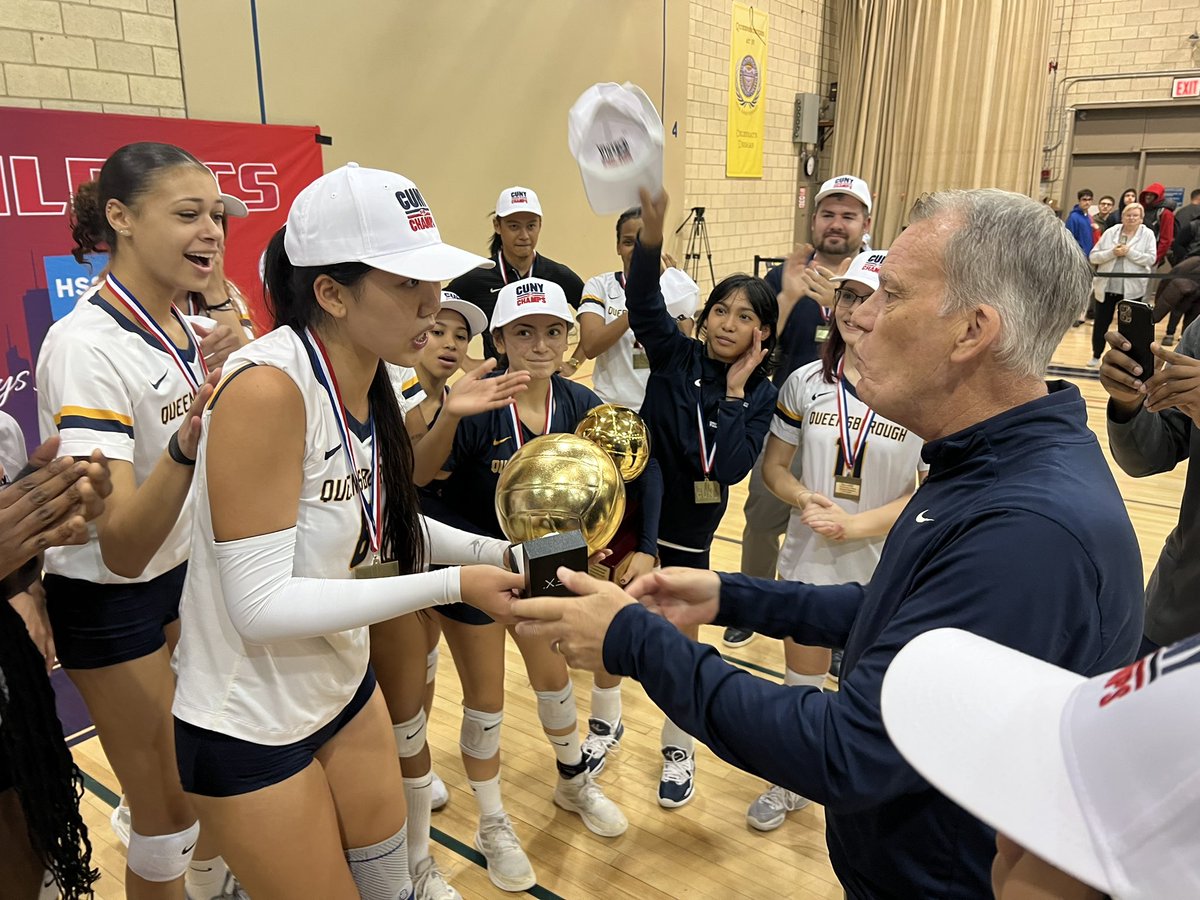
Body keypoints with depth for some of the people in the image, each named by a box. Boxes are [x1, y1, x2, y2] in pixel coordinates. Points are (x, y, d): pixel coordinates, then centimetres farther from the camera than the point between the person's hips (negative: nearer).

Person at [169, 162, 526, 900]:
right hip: (247, 727, -7)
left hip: (344, 686, 7)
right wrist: (452, 585, -28)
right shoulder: (268, 390, -28)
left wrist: (489, 552, -7)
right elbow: (261, 605, -29)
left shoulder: (367, 378, -5)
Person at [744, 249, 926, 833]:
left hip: (885, 571, -2)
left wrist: (857, 524, -22)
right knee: (801, 681, 19)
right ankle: (789, 784, 44)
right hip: (809, 561, 3)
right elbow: (774, 466, 4)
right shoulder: (806, 383, -3)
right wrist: (806, 500, -17)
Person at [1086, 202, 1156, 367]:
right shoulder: (1111, 232, 3)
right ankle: (1096, 356, 20)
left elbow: (1150, 259, -10)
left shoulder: (1147, 234, -1)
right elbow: (1093, 256, -1)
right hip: (1107, 286, 2)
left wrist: (1129, 252, -18)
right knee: (1101, 322, 6)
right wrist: (1112, 252, -16)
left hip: (1133, 288, -1)